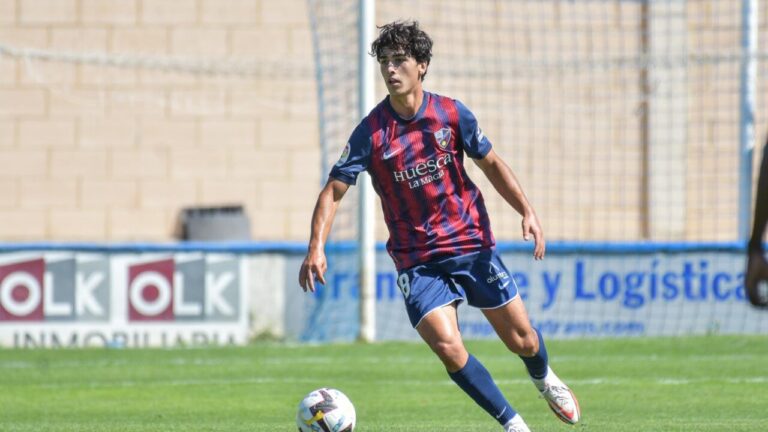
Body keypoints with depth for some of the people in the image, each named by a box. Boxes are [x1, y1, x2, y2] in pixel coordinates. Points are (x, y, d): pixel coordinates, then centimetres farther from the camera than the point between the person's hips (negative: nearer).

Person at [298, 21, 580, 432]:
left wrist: (527, 212, -2)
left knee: (521, 339, 8)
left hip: (472, 244, 2)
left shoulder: (452, 114, -5)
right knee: (447, 346, -19)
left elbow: (491, 164, 9)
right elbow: (333, 191, -9)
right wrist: (316, 248, -23)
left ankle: (545, 380, 45)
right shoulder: (371, 132, -10)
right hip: (416, 259, -1)